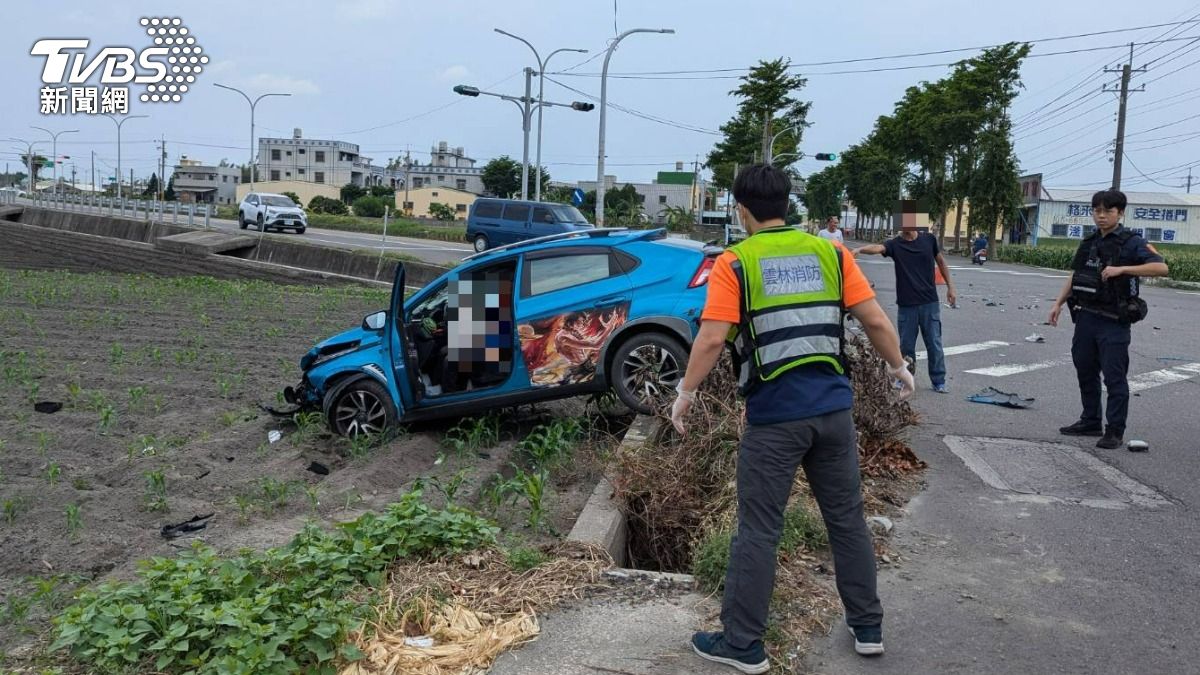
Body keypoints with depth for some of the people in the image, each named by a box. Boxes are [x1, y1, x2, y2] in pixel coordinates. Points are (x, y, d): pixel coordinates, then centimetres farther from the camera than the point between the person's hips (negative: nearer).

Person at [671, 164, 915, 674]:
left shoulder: (735, 263, -5)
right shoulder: (830, 252, 6)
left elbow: (711, 340, -12)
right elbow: (875, 320, 6)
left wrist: (685, 394, 1)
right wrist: (898, 368, 21)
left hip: (774, 415, -4)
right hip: (833, 407, 4)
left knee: (758, 531, 4)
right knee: (847, 519, 18)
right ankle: (868, 627, 29)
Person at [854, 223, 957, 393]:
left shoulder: (929, 239, 1)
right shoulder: (895, 244, -5)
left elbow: (941, 262, 13)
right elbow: (878, 248, -26)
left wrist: (950, 287, 12)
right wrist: (860, 249, -47)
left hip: (930, 303, 0)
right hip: (906, 304, 0)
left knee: (934, 344, 5)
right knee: (906, 345, 8)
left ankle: (939, 381, 16)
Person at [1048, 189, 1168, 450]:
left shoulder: (1131, 242, -8)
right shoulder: (1088, 243, 12)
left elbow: (1161, 267, -21)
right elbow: (1075, 275, 20)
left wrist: (1122, 269, -27)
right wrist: (1059, 303, 14)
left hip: (1114, 322, -7)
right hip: (1086, 318, 7)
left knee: (1114, 377, -2)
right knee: (1086, 372, 14)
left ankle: (1115, 431, 4)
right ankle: (1090, 422, 27)